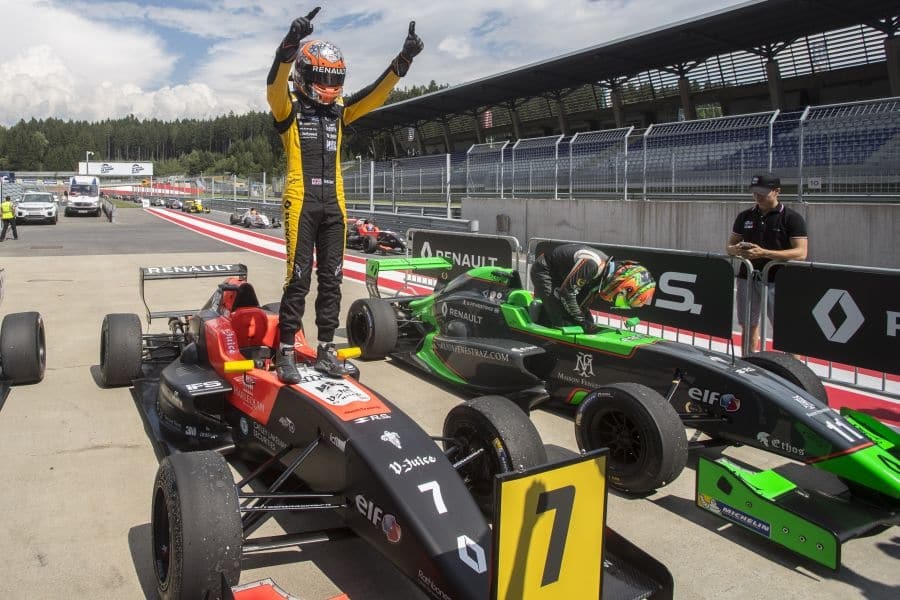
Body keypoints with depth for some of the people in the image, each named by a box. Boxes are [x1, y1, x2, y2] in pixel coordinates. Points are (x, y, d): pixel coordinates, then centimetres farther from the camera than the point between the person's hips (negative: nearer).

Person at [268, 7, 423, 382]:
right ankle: (286, 352, 2)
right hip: (301, 202, -5)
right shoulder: (288, 108, 1)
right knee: (299, 278, -6)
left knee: (331, 279, 7)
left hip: (334, 204, 5)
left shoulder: (339, 111, 15)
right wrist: (290, 45, -38)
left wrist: (403, 59, -4)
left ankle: (325, 349, 15)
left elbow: (376, 94, 9)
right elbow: (275, 85, -20)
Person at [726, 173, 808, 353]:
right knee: (748, 326, 13)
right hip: (747, 278, 5)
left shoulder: (792, 218, -4)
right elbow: (729, 246, 16)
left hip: (777, 281, -5)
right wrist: (736, 250, -10)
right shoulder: (745, 216, 10)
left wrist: (764, 253, -24)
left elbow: (800, 253, -13)